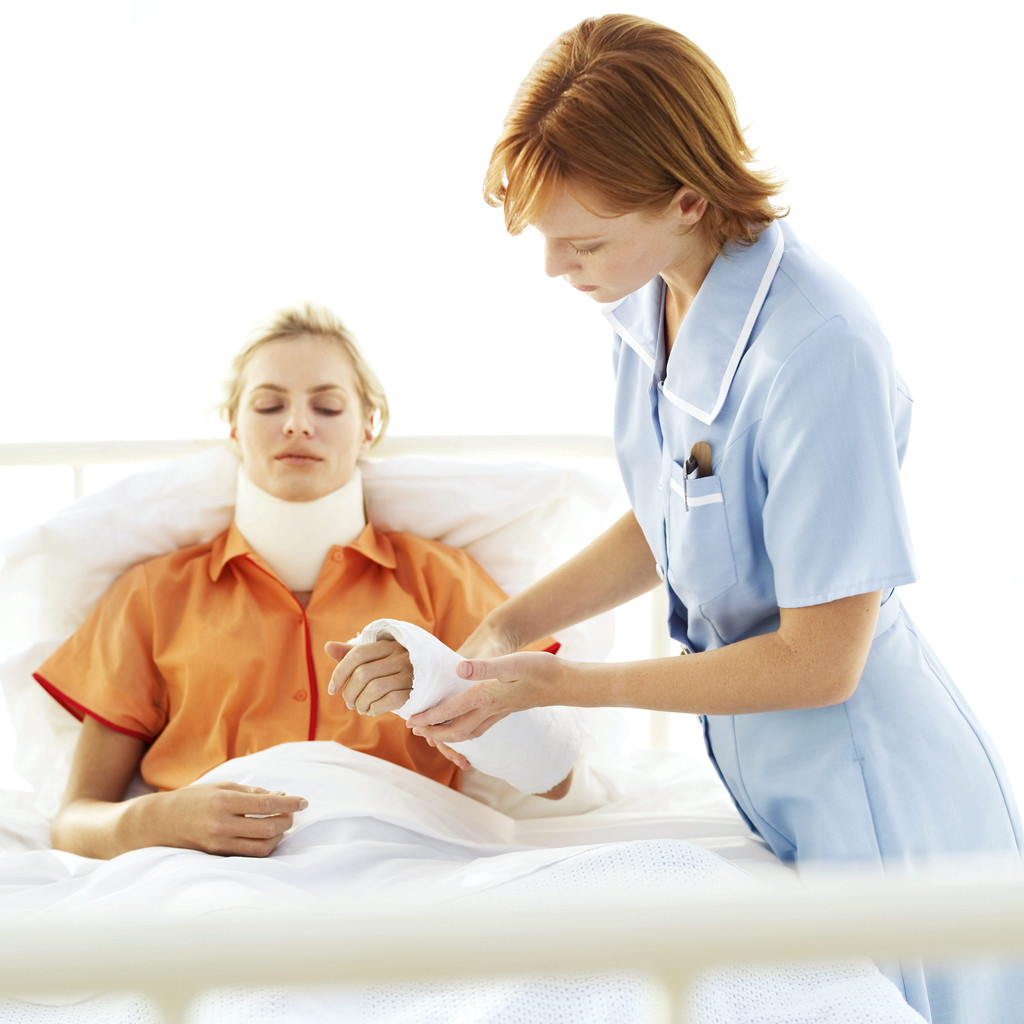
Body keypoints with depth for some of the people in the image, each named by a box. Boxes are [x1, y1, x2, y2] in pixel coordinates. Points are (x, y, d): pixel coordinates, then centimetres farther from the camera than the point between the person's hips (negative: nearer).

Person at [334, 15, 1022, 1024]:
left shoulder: (818, 350, -30)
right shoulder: (649, 306, -4)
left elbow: (819, 661, -24)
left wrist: (557, 684, -19)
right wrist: (509, 626, -2)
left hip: (871, 799, -7)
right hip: (756, 774, 8)